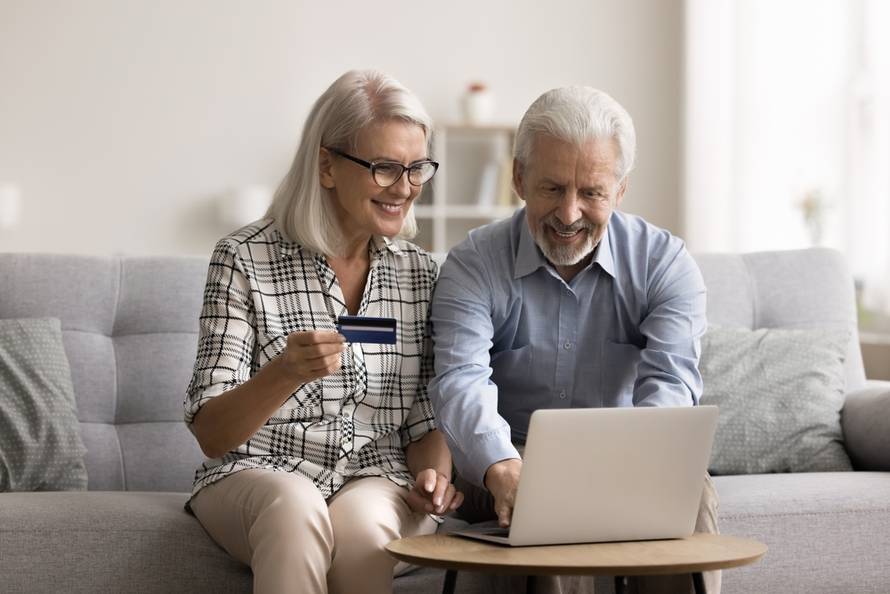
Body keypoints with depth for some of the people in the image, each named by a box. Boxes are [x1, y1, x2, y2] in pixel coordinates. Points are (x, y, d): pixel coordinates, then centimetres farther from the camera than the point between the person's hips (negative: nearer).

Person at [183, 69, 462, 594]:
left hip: (378, 482, 2)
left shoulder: (422, 274, 7)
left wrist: (432, 474, -12)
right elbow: (211, 434, -8)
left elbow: (428, 421, 11)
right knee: (295, 507, -36)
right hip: (257, 476, -2)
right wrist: (287, 372, -27)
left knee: (360, 521, -33)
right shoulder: (245, 259, -5)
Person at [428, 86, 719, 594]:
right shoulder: (475, 266, -4)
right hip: (511, 468, -1)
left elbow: (671, 382, -16)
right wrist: (504, 470, -42)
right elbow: (462, 380, -20)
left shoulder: (666, 263, -1)